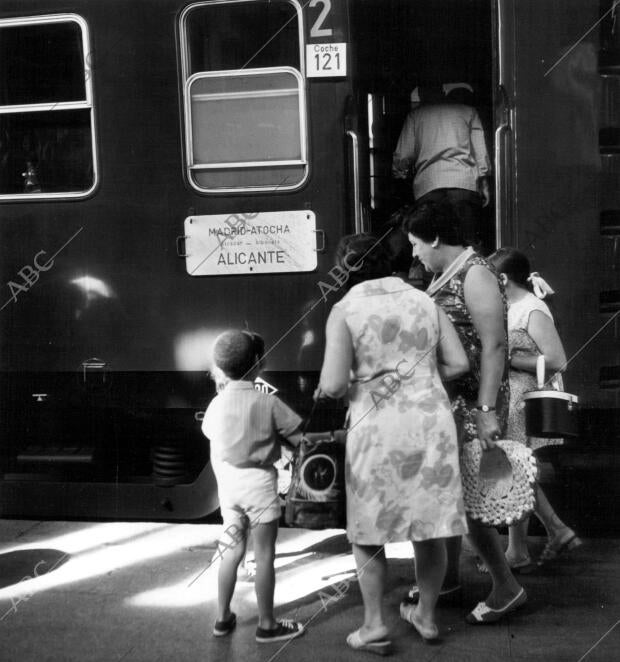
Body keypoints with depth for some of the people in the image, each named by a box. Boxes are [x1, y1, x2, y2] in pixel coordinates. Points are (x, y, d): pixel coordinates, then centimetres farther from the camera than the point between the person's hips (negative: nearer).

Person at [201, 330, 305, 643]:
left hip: (228, 484, 5)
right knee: (264, 556, 5)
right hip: (259, 483, -5)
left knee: (231, 551, 17)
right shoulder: (268, 403, -15)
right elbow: (300, 437, -12)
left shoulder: (216, 404, -1)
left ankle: (223, 618, 27)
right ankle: (267, 625, 14)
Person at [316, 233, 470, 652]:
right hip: (431, 421, 4)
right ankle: (427, 616, 30)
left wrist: (328, 389, 9)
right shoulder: (424, 301, 6)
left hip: (378, 428, -4)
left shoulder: (345, 310, -6)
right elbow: (459, 363, 5)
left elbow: (333, 384, -12)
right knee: (429, 527, 15)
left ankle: (375, 625, 16)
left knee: (368, 529, 12)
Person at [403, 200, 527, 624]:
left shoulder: (475, 275, -14)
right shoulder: (442, 277, 13)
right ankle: (449, 575, 30)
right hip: (445, 401, 9)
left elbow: (495, 345, -20)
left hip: (472, 404, -9)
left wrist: (487, 411, -25)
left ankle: (507, 588, 10)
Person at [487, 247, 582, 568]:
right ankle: (558, 531, 26)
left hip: (527, 401, -9)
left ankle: (517, 552, 14)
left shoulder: (533, 311, -15)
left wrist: (508, 358, -19)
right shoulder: (510, 308, 10)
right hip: (510, 400, 9)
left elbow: (557, 361, -21)